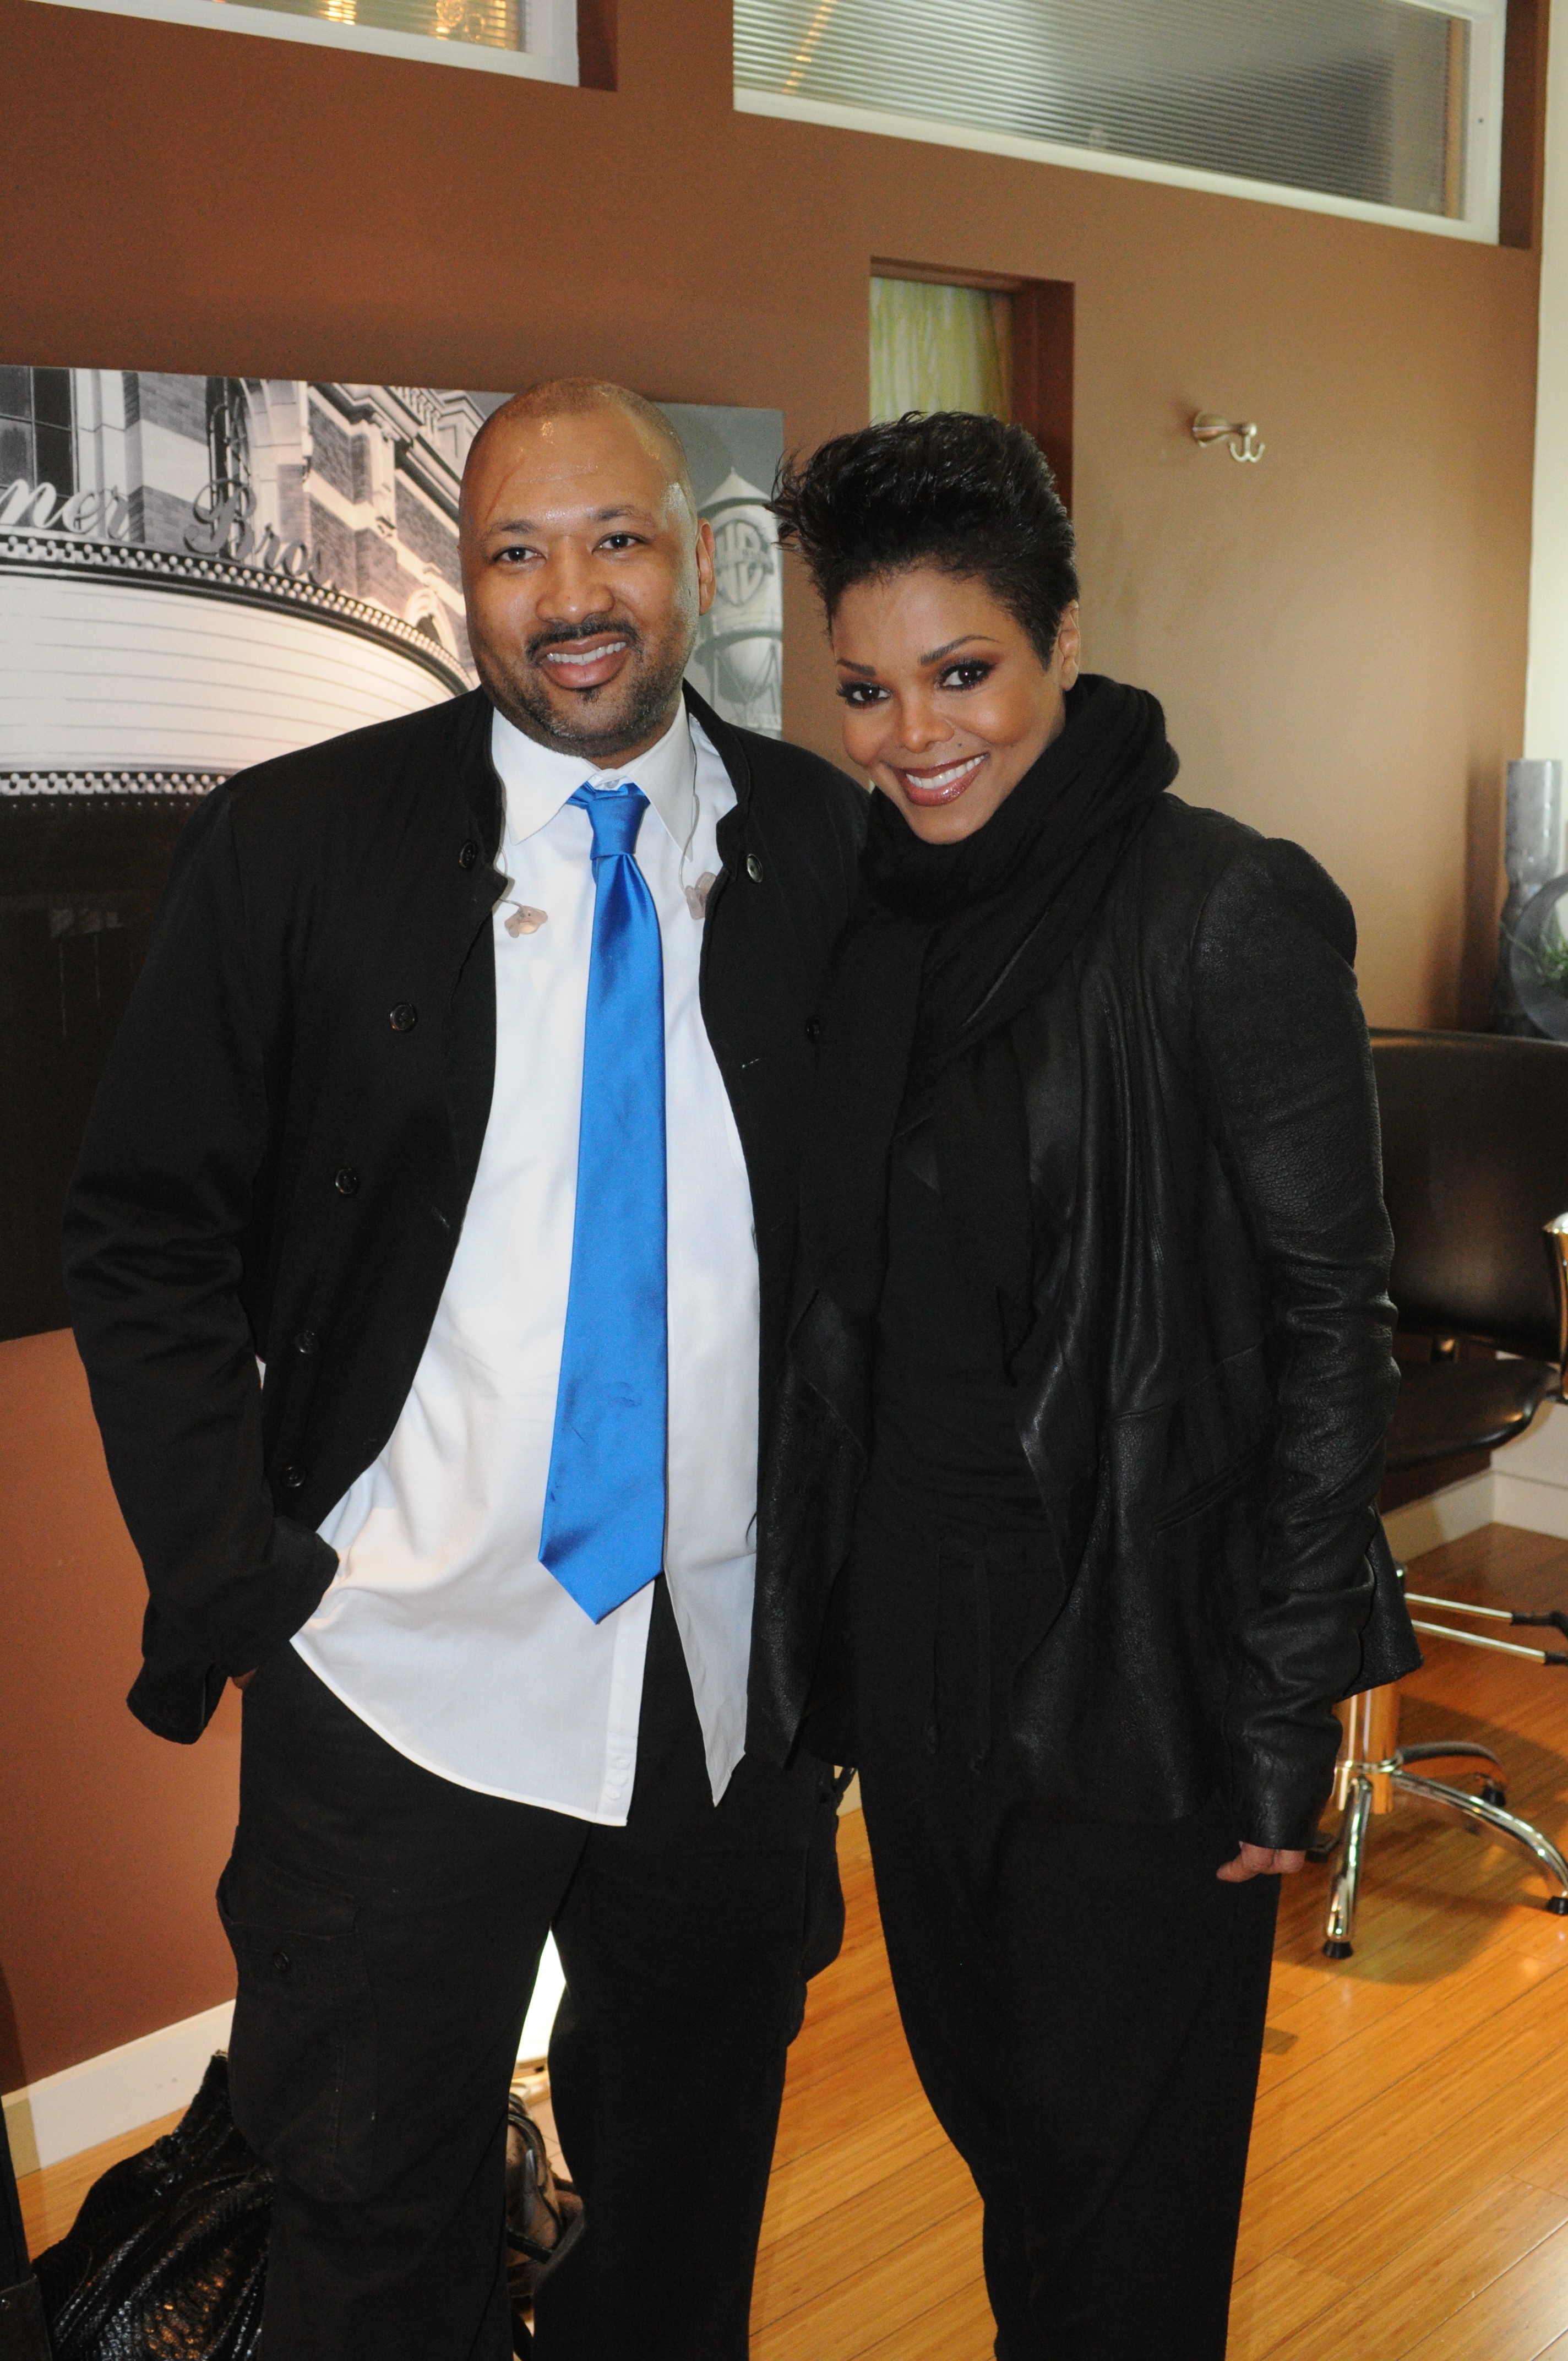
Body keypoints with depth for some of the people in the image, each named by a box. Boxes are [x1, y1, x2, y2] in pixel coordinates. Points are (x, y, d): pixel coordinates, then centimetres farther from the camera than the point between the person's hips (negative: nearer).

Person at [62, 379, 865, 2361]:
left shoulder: (825, 845, -1)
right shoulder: (293, 844, -6)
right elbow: (146, 1235, -3)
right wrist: (228, 1573, -11)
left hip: (737, 1672, 3)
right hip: (406, 1674, -2)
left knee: (689, 2191, 23)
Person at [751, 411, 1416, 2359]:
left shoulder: (1226, 914, -14)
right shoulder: (885, 924, 6)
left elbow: (1329, 1319, -13)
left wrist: (1287, 1703, -14)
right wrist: (813, 1618, 10)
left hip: (1134, 1633, -6)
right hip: (911, 1607, 6)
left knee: (1115, 2142, 10)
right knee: (980, 2089, 20)